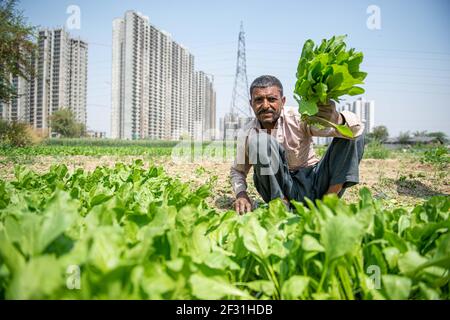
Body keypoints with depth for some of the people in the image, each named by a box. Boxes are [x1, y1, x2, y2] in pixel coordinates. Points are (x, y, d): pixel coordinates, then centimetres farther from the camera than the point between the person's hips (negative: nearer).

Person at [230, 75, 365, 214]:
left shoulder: (299, 118, -13)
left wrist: (336, 118, -49)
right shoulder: (247, 133, -5)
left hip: (315, 183, 1)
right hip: (282, 190, 0)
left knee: (352, 133, -13)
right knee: (259, 140, -25)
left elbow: (356, 128, -23)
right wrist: (241, 194, -12)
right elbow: (237, 171, 10)